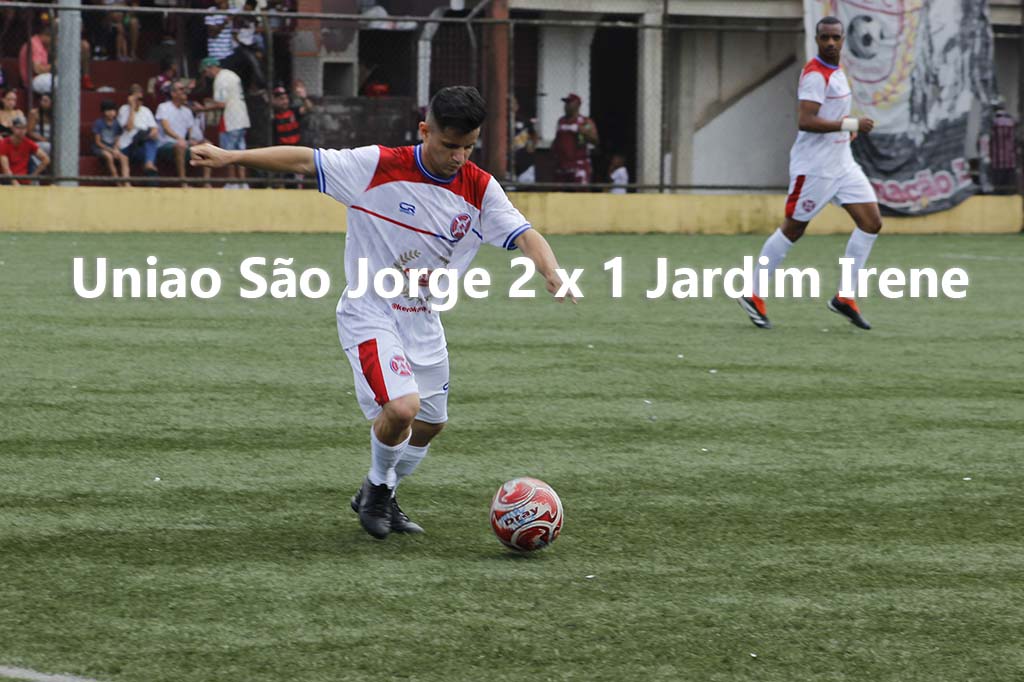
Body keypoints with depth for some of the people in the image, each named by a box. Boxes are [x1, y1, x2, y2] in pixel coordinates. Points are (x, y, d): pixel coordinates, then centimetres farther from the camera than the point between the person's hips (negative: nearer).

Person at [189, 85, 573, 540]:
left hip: (424, 321, 6)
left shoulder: (480, 189, -7)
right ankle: (378, 484, 7)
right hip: (370, 314, -6)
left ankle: (379, 496, 39)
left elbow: (524, 235, -14)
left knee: (430, 423, 14)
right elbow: (304, 161, -12)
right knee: (401, 407, -23)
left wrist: (551, 273, -34)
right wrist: (231, 157, -16)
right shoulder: (380, 166, -17)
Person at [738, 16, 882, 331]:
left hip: (842, 164, 9)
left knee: (871, 222, 1)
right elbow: (805, 121, -28)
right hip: (814, 168, -9)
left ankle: (845, 297, 7)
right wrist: (850, 124, -26)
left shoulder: (836, 71, 12)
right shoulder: (815, 75, -17)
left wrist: (848, 126, 10)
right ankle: (754, 295, 12)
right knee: (793, 229, -1)